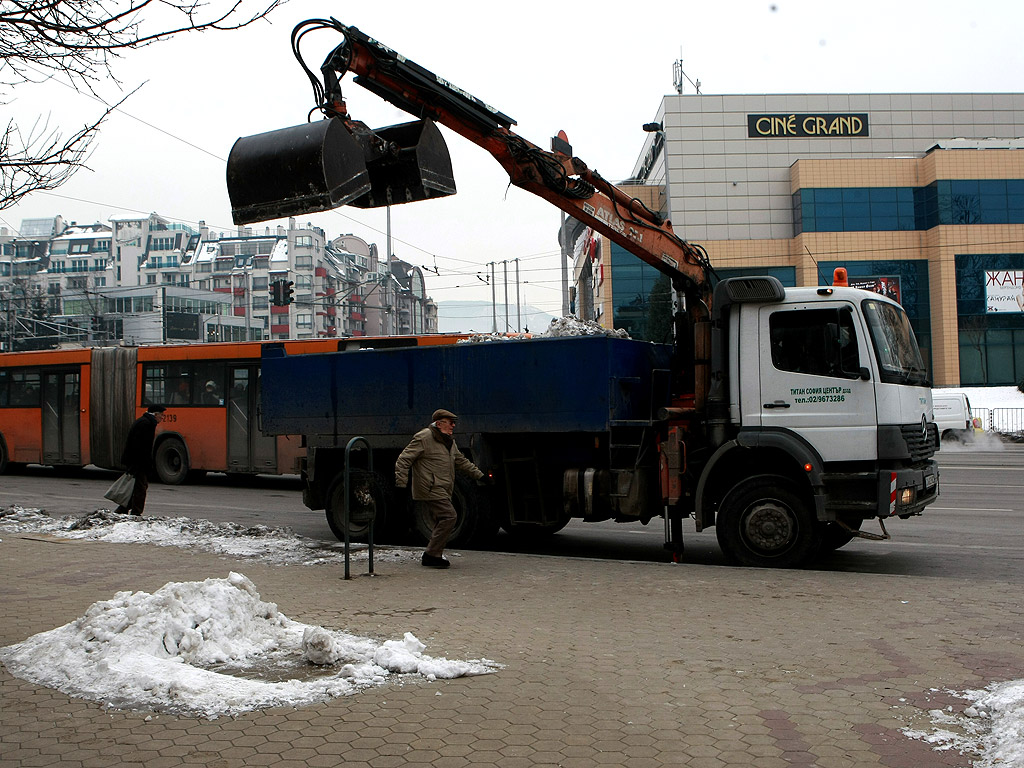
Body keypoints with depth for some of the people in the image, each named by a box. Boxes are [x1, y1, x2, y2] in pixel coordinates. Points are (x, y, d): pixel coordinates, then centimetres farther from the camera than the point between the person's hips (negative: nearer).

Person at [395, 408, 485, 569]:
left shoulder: (449, 441, 18)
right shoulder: (424, 438, -8)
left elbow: (462, 462, 30)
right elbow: (403, 459, -9)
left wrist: (480, 475, 30)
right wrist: (402, 482, -16)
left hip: (442, 491, 9)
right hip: (431, 488, -9)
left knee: (442, 522, 10)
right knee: (448, 516, -16)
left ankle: (433, 556, 19)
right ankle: (432, 555, -12)